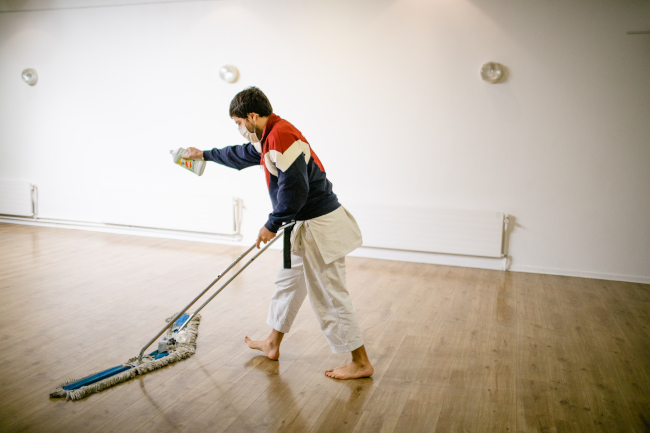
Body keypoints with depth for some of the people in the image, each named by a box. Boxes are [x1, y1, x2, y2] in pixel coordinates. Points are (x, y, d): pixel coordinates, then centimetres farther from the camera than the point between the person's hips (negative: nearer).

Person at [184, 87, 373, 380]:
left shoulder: (281, 135, -19)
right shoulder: (269, 137, 15)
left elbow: (294, 187, -26)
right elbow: (242, 155, 34)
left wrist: (272, 225, -15)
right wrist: (205, 155, 46)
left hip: (320, 226, -11)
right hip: (307, 224, 11)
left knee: (329, 296, -3)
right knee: (288, 282, 21)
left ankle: (360, 363, 10)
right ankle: (272, 344, 38)